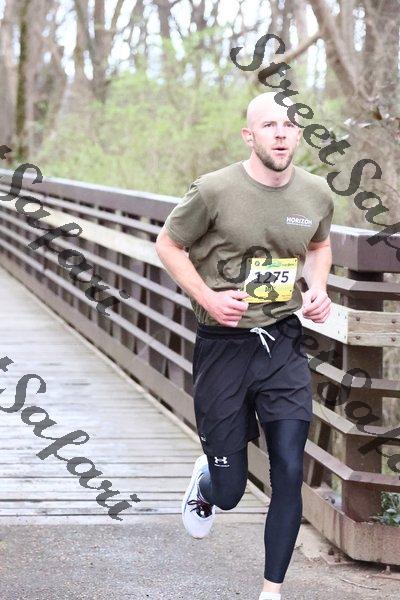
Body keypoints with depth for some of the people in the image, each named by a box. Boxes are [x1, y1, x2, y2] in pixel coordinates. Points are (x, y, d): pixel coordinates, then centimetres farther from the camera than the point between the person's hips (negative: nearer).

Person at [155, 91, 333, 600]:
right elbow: (168, 244, -1)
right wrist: (207, 298, -12)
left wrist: (317, 289, 2)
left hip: (284, 347, 3)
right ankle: (205, 482, 44)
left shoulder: (316, 192, 0)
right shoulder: (215, 190, -14)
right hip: (224, 347, -3)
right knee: (230, 491, 5)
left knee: (289, 475, -5)